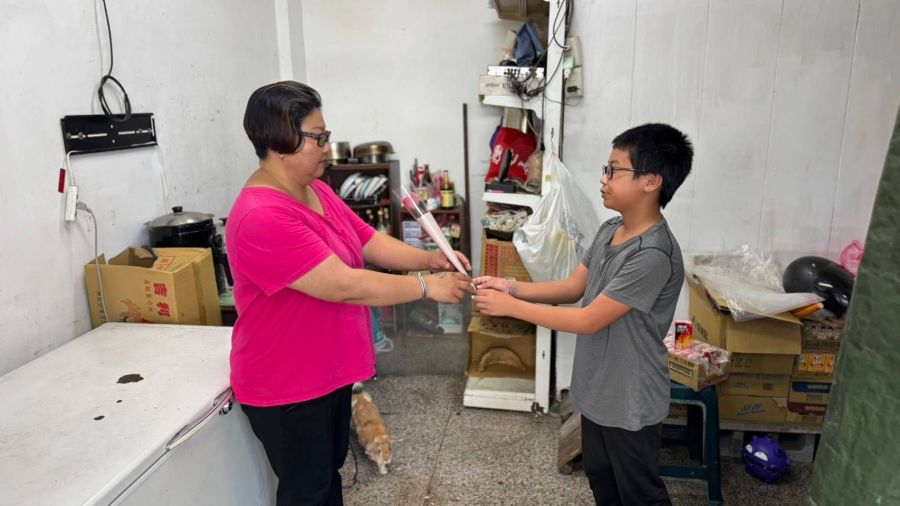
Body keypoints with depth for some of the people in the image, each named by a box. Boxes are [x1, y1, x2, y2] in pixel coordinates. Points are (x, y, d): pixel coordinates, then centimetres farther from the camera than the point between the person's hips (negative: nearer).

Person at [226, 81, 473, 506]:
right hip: (286, 385, -9)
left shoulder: (317, 191, 2)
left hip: (327, 370, 9)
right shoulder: (263, 218, -30)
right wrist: (427, 286, -26)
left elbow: (370, 241, 5)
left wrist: (428, 259, -10)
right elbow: (345, 284, -33)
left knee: (329, 471, 26)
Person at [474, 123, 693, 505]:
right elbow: (574, 287, 5)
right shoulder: (609, 230, -1)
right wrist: (513, 287, -8)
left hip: (631, 401, -8)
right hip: (596, 389, 8)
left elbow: (588, 320, -28)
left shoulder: (654, 255, -30)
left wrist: (510, 306, -24)